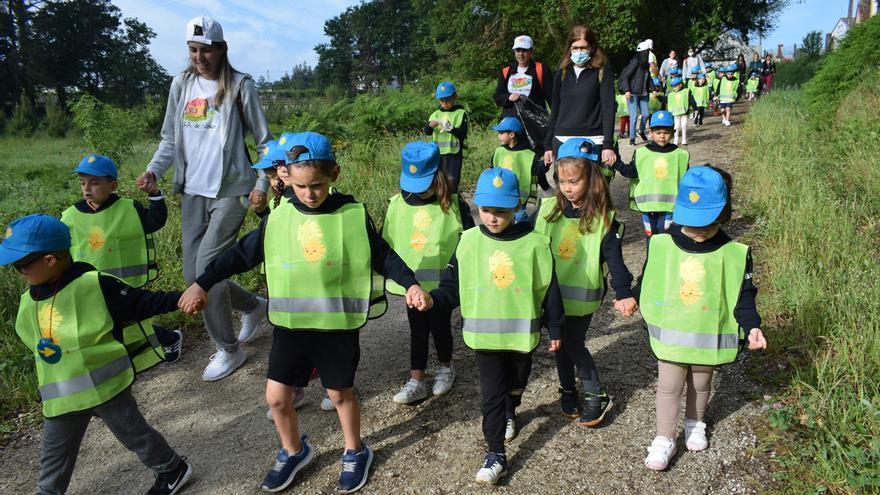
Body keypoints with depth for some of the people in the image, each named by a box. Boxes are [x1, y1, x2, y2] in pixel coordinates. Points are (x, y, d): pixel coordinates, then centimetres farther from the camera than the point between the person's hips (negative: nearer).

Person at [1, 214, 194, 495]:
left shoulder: (96, 286, -20)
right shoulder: (29, 301, 2)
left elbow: (141, 303, -18)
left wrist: (180, 299, -30)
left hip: (106, 388, -5)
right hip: (61, 399, 5)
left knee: (135, 435, 14)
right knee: (54, 458, 19)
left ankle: (172, 469, 36)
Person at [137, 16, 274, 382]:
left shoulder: (240, 85, -3)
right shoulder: (181, 84, 9)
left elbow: (263, 140, 0)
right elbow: (170, 138, 12)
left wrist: (262, 184, -8)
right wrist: (153, 171, -4)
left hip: (230, 190, -5)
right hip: (193, 191, 6)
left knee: (206, 268, -12)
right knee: (192, 274, 8)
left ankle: (229, 350, 6)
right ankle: (254, 306, 33)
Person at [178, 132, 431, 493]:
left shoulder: (354, 215, -8)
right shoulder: (278, 219, -2)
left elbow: (381, 256, -1)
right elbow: (242, 254, 7)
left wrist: (410, 284, -13)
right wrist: (202, 283, 7)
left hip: (338, 326, -2)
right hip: (290, 325, 3)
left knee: (340, 393, 12)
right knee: (277, 397, 8)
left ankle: (355, 453, 38)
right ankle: (293, 452, 37)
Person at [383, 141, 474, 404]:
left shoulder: (453, 205, -9)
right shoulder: (397, 204, -3)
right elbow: (385, 243, 7)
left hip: (443, 281, -2)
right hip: (412, 282, 2)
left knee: (440, 326, 13)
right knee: (417, 330, 10)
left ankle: (445, 368, 37)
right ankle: (416, 382, 19)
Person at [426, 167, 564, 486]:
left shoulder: (534, 244, -11)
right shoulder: (469, 242, -7)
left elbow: (549, 290, -3)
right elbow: (453, 285, -2)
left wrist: (555, 329, 2)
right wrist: (433, 299, -22)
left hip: (522, 333, 1)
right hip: (484, 333, 0)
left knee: (516, 384, 23)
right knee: (491, 394, 4)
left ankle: (509, 413, 55)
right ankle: (495, 454, 16)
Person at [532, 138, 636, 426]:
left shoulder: (604, 218, -11)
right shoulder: (549, 208, -4)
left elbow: (614, 259, -10)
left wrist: (624, 293, -18)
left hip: (582, 296, -3)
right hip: (551, 292, 4)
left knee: (574, 344, 1)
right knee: (560, 344, 14)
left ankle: (596, 397, 21)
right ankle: (568, 391, 35)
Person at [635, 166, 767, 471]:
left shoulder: (734, 254, -12)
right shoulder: (662, 244, -11)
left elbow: (743, 294, -6)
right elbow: (647, 281, 3)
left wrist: (751, 326, -16)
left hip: (710, 337, 1)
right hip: (670, 333, 0)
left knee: (701, 384, 21)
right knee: (668, 386, 5)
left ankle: (695, 424, 46)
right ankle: (664, 440, 18)